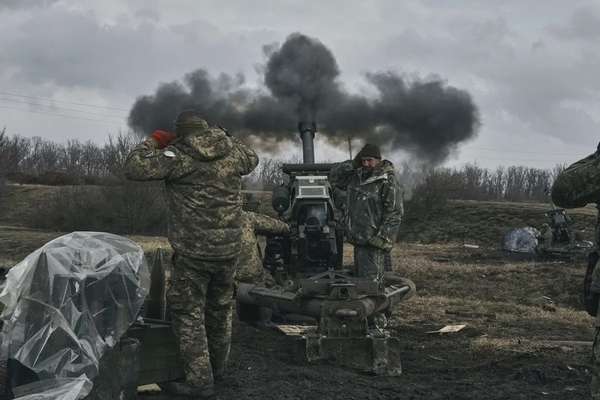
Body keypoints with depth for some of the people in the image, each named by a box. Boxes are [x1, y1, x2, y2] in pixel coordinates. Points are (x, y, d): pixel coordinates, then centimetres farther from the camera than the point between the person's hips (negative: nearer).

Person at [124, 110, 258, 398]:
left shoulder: (178, 155, -12)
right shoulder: (232, 150, 4)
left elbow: (134, 168, -16)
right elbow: (252, 160, 25)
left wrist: (153, 142, 0)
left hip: (193, 250, -6)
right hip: (229, 247, 6)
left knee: (188, 314, 6)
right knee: (220, 309, 21)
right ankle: (217, 368, 37)